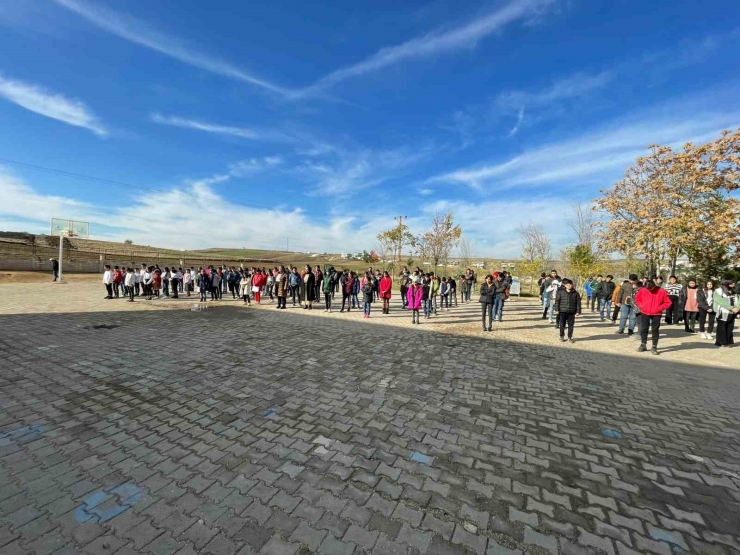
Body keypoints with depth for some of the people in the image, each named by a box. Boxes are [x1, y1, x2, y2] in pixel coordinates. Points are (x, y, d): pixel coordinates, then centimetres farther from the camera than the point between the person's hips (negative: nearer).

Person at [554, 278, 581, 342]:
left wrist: (578, 311, 1)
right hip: (562, 311, -1)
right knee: (562, 325, 6)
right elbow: (557, 301, -1)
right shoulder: (560, 292, -2)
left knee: (571, 325, 7)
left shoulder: (575, 293, 2)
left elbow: (578, 303, 5)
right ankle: (562, 337, 20)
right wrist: (556, 309, -5)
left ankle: (570, 337, 20)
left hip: (571, 312, 1)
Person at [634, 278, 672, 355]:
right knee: (643, 329, 7)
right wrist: (641, 306, -2)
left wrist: (659, 308, -11)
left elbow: (668, 303, 0)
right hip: (644, 313, 2)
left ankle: (654, 347, 11)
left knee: (655, 330, 4)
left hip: (656, 314, -1)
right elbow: (637, 299, 11)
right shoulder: (642, 290, -4)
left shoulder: (662, 291, -8)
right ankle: (643, 345, 18)